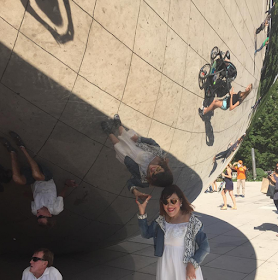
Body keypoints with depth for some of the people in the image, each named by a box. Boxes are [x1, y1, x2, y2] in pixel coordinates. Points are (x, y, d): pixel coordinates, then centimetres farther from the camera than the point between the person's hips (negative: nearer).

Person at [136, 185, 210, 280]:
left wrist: (192, 264, -21)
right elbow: (146, 234, 10)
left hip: (185, 270, -4)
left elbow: (205, 247, -10)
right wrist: (142, 213, 0)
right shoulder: (161, 221, 1)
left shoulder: (192, 222, -14)